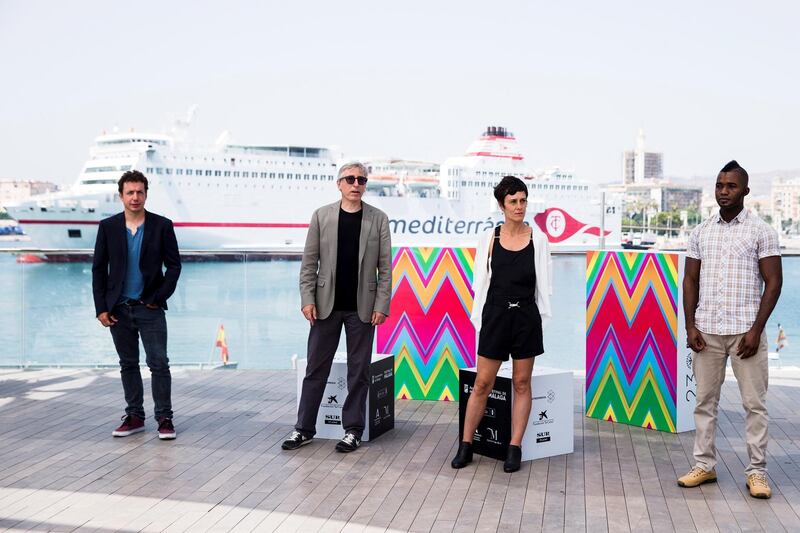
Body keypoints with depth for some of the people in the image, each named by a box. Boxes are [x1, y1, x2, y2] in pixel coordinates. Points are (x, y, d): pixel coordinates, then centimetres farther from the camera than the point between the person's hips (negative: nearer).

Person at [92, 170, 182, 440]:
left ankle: (164, 418, 6)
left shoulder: (162, 225, -2)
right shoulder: (108, 226, 3)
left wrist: (158, 298, -8)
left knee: (159, 364, -3)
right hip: (118, 308, 2)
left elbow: (173, 265, 0)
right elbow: (99, 269, 4)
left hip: (150, 307, -2)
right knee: (128, 365, 11)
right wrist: (101, 308, -2)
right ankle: (134, 416, 20)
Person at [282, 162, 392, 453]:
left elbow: (385, 266, 0)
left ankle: (353, 430, 16)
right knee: (316, 368, 6)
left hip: (362, 307, 0)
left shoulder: (378, 219, 1)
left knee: (358, 370, 5)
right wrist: (307, 299, -5)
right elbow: (309, 262, 3)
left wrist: (382, 305, -7)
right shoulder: (321, 216, 2)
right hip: (326, 304, 1)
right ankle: (304, 428, 16)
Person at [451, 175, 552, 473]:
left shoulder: (537, 239, 2)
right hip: (495, 314, 0)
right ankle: (466, 445, 13)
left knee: (521, 383, 6)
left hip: (526, 316, 1)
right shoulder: (489, 238, 1)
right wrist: (478, 318, 2)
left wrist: (543, 318, 2)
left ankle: (515, 448, 14)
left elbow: (543, 283, 5)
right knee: (482, 383, 2)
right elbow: (481, 281, 4)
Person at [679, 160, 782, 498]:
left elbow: (773, 282, -4)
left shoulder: (761, 231, -1)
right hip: (706, 330, 3)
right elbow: (690, 280, 11)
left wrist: (756, 329, -11)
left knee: (754, 403, 1)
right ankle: (704, 465, 16)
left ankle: (757, 472, 9)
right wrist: (690, 326, 1)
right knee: (704, 401, 7)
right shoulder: (701, 233, 9)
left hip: (745, 331, -3)